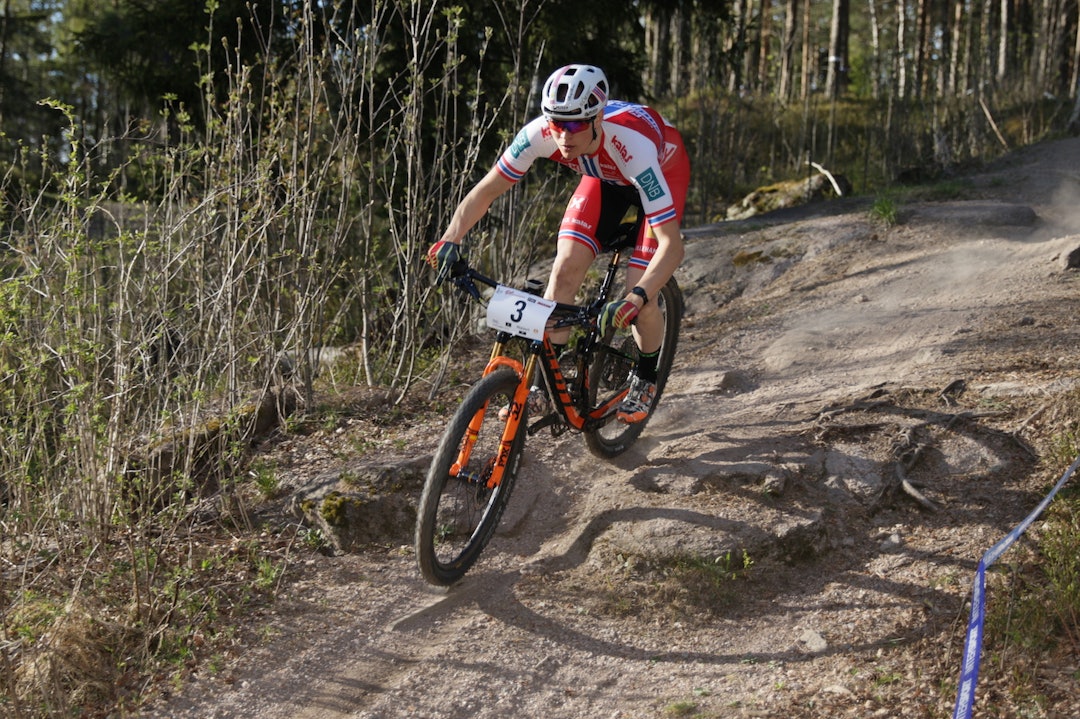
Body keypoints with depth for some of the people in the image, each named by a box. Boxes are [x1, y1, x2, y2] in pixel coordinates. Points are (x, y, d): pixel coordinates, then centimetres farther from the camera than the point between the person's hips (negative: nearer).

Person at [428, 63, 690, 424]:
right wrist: (449, 240, -36)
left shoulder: (634, 147, -44)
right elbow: (485, 191, -20)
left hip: (663, 171, -4)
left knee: (637, 299, -15)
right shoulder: (540, 133, -33)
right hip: (605, 177, 4)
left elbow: (671, 245, -44)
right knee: (565, 269, -16)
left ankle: (645, 379, 14)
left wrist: (637, 298, -58)